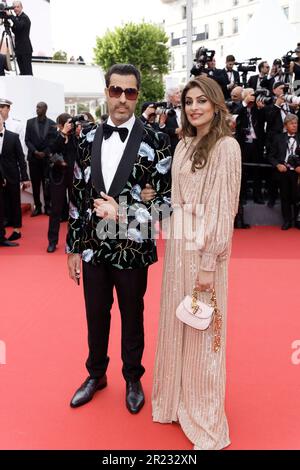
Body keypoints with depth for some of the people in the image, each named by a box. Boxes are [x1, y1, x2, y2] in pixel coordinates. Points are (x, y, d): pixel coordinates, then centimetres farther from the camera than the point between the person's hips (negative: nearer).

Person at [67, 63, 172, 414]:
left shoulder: (151, 143, -10)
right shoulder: (88, 139, 2)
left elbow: (166, 200, -9)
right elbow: (78, 197, 5)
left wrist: (122, 213, -19)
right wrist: (73, 247, 5)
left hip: (132, 249, -3)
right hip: (93, 247, 3)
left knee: (132, 318, 15)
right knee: (96, 315, 18)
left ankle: (133, 379, 39)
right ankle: (96, 374, 42)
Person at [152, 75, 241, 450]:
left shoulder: (226, 147, -10)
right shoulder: (184, 145, 10)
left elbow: (222, 209, -14)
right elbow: (177, 200, 12)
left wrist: (209, 263, -16)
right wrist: (172, 245, 8)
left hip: (203, 247, -6)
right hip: (177, 244, 7)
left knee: (200, 331, 4)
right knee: (176, 324, 16)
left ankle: (205, 421, 24)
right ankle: (178, 400, 37)